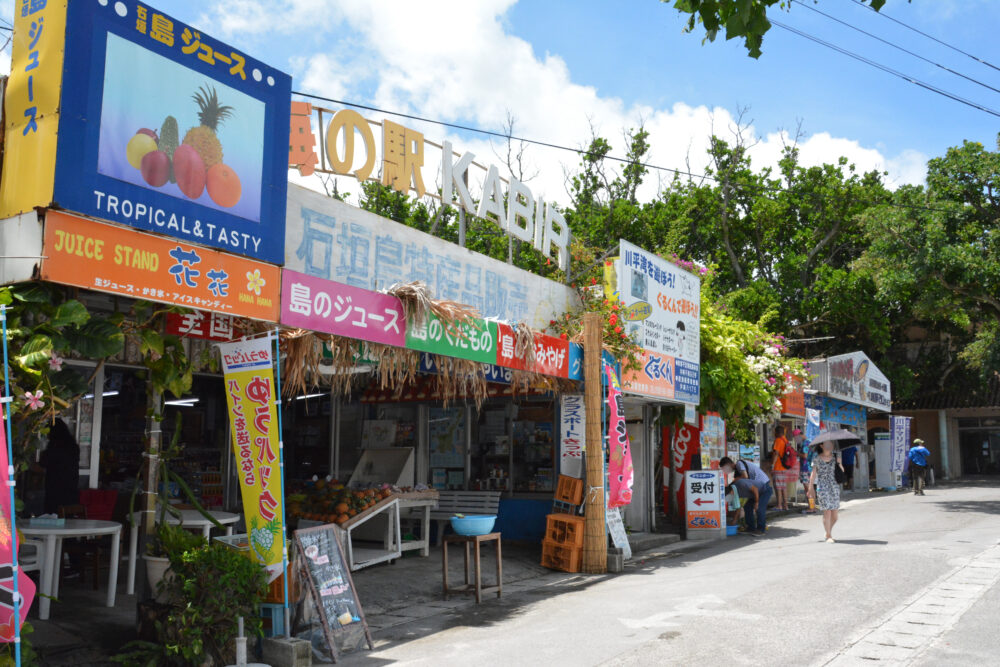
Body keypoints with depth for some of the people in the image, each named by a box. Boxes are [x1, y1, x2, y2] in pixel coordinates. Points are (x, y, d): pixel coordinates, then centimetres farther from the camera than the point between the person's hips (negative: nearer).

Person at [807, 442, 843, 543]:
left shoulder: (834, 458, 8)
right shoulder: (817, 459, 0)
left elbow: (842, 471, 9)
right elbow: (813, 474, 4)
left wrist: (839, 463, -11)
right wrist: (811, 488, 3)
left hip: (834, 486, 3)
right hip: (822, 487, -3)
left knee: (834, 514, 4)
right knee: (827, 512, -10)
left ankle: (828, 532, 27)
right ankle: (829, 536, 1)